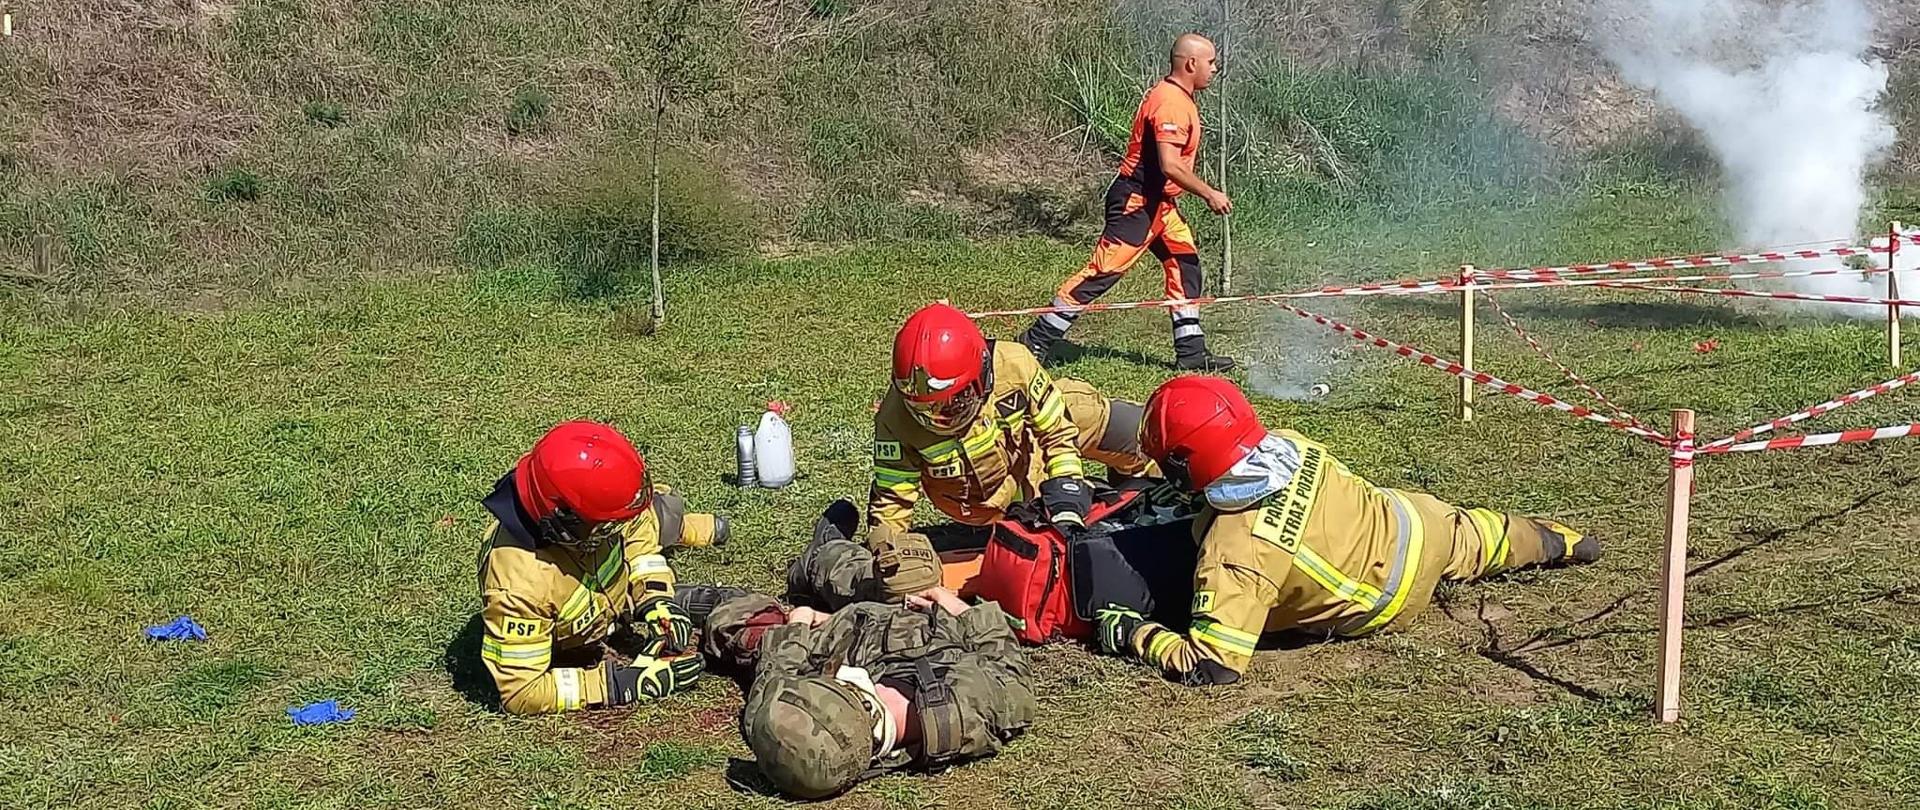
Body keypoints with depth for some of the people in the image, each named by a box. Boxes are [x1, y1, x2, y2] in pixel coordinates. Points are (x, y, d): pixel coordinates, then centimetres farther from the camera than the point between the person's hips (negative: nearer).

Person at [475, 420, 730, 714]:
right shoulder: (518, 584, -48)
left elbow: (635, 528, -12)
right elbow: (520, 692, -40)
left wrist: (656, 600, -26)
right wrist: (629, 683, -42)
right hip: (573, 651, -4)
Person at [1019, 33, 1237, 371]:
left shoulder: (1178, 98, 13)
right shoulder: (1170, 103, -20)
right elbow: (1170, 166, -27)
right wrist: (1210, 195, -19)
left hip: (1159, 203, 11)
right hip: (1137, 201, -11)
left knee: (1186, 267, 12)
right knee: (1103, 272, -9)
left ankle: (1191, 352, 18)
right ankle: (1036, 341, -4)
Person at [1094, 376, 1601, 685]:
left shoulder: (1234, 555, -40)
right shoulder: (1289, 445, -21)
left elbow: (1211, 666, -41)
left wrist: (1131, 634, -31)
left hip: (1393, 599, -3)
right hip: (1405, 518, 3)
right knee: (1468, 536, 37)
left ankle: (1550, 542, 56)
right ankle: (1551, 540, 65)